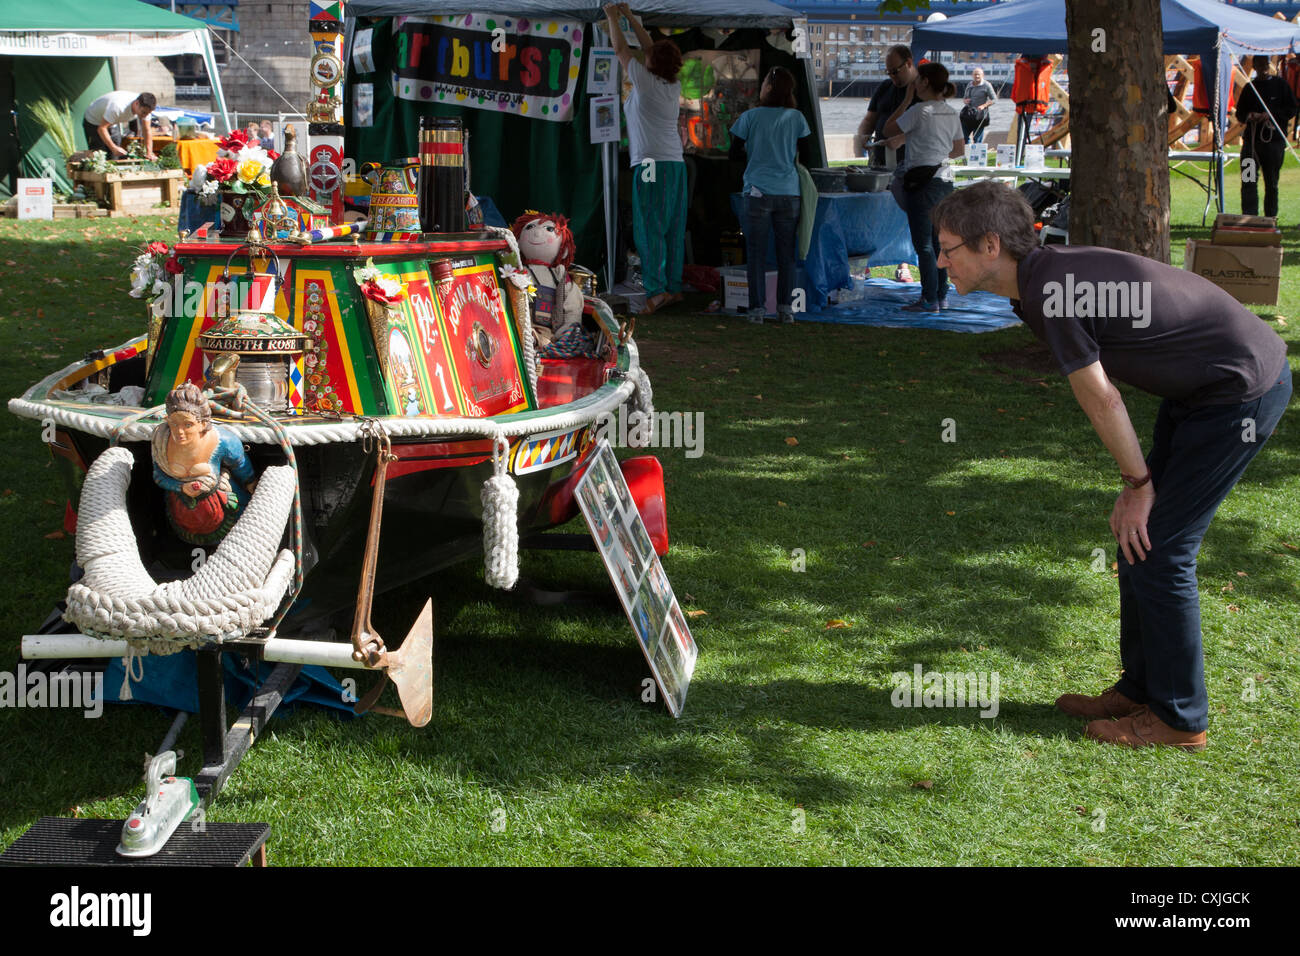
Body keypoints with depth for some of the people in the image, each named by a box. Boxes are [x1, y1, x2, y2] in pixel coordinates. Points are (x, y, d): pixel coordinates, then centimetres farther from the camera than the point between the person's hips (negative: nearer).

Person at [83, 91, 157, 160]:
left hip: (113, 125, 6)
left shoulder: (144, 108, -22)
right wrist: (114, 148, -43)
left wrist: (149, 153, -23)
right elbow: (101, 128, -38)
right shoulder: (118, 106, -42)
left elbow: (147, 130, -14)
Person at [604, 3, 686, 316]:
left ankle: (656, 289, -20)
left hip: (651, 165, -7)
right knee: (673, 231, 10)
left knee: (649, 230, -11)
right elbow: (650, 48, 23)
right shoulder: (674, 87, 11)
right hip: (676, 165, 7)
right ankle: (674, 287, 13)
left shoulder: (646, 82, -6)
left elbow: (621, 49, 4)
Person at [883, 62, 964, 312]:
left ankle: (930, 299, -2)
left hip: (922, 182, -8)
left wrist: (907, 99, 1)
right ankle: (941, 296, 18)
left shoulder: (920, 112, -14)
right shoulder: (952, 114, 9)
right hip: (945, 180, 8)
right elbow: (960, 149, 19)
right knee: (939, 241, 13)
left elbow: (888, 130, -3)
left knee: (923, 244, -3)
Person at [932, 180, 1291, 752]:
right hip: (1199, 390, 10)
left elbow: (1102, 401, -16)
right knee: (1137, 539, 13)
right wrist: (1141, 481, 11)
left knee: (1156, 550, -5)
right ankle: (1141, 690, 25)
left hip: (1242, 393, -10)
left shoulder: (1049, 293, -24)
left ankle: (1179, 719, 7)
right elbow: (1104, 397, 10)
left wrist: (1139, 483, -4)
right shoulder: (1049, 274, 6)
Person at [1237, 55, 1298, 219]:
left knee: (1271, 184, 5)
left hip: (1274, 140, -2)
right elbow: (1240, 113, 16)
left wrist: (1271, 115, -13)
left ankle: (1270, 218, 13)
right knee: (1249, 182, -7)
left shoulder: (1279, 84, 4)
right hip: (1251, 139, 2)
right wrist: (1248, 116, -7)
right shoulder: (1250, 87, 12)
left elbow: (1292, 109, 1)